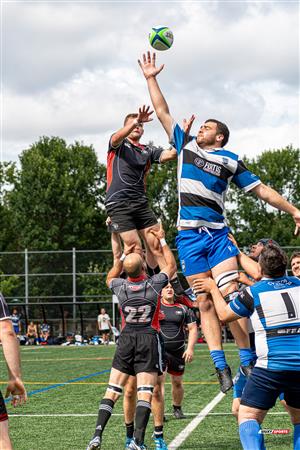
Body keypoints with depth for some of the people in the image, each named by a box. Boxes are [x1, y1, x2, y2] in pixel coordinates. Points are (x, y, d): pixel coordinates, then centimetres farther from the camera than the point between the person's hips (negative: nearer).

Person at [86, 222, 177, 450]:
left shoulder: (120, 286, -1)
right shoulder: (155, 284, -6)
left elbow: (110, 278, 26)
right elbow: (171, 265, 14)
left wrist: (123, 256, 24)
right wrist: (162, 240, 20)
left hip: (126, 338, 2)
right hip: (149, 339, -2)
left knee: (112, 391, 5)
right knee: (145, 393, -6)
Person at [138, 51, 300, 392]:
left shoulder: (229, 160, 10)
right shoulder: (185, 145, 16)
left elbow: (261, 189, 13)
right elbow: (162, 113, 21)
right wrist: (151, 79, 20)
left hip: (218, 234, -2)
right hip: (189, 236, 2)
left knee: (230, 295, -14)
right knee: (205, 302, -3)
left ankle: (247, 360, -9)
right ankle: (220, 366, -4)